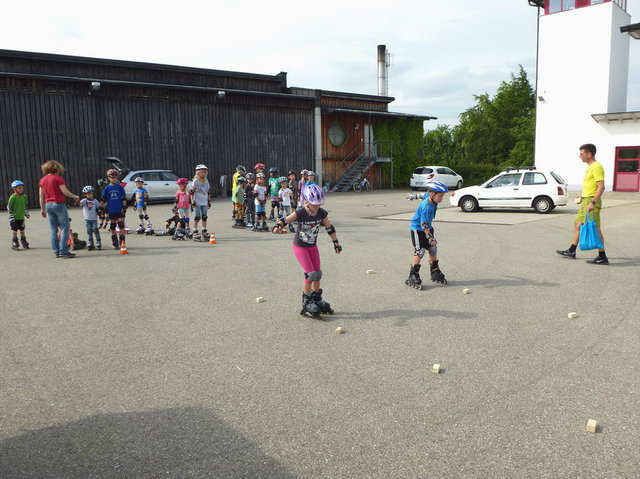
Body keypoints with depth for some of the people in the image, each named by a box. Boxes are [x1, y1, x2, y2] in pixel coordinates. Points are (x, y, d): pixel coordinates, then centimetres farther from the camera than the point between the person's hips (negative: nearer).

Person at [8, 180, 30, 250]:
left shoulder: (24, 196, 5)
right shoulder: (13, 197, -13)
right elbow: (9, 207, -11)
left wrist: (27, 213, 18)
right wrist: (11, 216, -12)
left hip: (22, 217, 5)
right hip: (14, 218, -5)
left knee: (22, 230, 15)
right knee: (14, 231, 2)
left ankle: (24, 242, 25)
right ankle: (14, 244, 7)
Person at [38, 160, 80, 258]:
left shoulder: (42, 180, 11)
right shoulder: (58, 178, -7)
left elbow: (41, 196, 12)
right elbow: (65, 192, -12)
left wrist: (42, 209, 18)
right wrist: (75, 196, 3)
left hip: (48, 205, 6)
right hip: (59, 204, -6)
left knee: (53, 230, 8)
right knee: (64, 228, -2)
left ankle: (56, 251, 10)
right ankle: (63, 251, -9)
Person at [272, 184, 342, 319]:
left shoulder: (322, 213, -9)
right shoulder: (300, 213, -23)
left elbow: (329, 228, 3)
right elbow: (285, 220, -28)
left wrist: (336, 243, 8)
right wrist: (278, 226, -50)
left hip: (312, 246, 5)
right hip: (300, 246, -5)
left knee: (318, 273, 7)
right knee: (311, 274, -14)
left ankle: (317, 299, 28)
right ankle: (306, 303, 2)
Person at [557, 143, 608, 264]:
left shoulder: (596, 167, -15)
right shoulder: (590, 167, 16)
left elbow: (601, 187, -22)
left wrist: (592, 202, -27)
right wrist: (583, 196, 22)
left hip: (591, 200, -11)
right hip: (586, 200, 11)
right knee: (577, 224, 15)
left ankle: (602, 257, 0)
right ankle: (571, 251, 25)